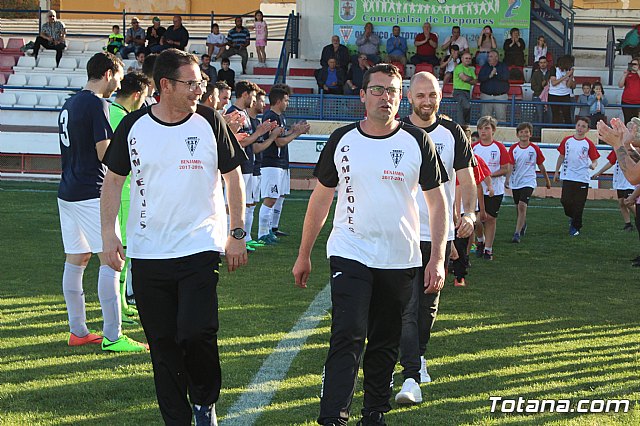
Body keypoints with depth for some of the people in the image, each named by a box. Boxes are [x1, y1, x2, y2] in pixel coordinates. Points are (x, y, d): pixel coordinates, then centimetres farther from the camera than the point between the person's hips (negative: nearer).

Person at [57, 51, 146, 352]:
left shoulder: (70, 104, 15)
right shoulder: (97, 104, -13)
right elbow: (105, 154, -17)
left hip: (67, 191, 10)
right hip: (91, 194, -9)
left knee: (76, 259, 12)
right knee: (110, 259, -7)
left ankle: (77, 331, 16)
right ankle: (112, 336, -9)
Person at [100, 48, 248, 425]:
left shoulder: (210, 122, -1)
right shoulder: (134, 126, 0)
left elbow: (234, 178, 7)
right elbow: (114, 179, 9)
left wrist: (237, 233, 3)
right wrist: (109, 232, 1)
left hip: (200, 248, -2)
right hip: (147, 251, 2)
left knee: (197, 332, -14)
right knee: (162, 341, 6)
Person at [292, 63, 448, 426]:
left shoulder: (417, 141, -1)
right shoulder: (342, 140, 2)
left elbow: (437, 202, 1)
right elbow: (321, 198, 11)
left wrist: (438, 259, -7)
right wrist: (304, 255, 12)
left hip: (400, 259, 1)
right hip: (350, 255, -1)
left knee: (385, 344, 11)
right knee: (348, 338, -14)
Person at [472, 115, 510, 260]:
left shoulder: (499, 148, -3)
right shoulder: (474, 148, 4)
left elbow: (505, 169, -4)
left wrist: (490, 175, -16)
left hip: (495, 190, -2)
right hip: (476, 189, 2)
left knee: (490, 219, 0)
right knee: (478, 218, -1)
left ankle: (488, 249, 10)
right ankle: (481, 241, 27)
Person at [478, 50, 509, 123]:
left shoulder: (503, 66, 7)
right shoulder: (485, 66, 11)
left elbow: (505, 77, -11)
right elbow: (480, 78, -4)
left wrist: (495, 74, -13)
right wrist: (490, 75, -16)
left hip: (500, 97, -2)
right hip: (486, 96, 2)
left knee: (501, 118, -4)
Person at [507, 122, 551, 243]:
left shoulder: (534, 149, -4)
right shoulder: (513, 148, -1)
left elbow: (541, 165, 7)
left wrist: (547, 180, 16)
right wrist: (508, 178, -25)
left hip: (528, 182, -3)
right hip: (515, 182, 3)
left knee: (522, 206, -19)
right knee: (518, 208, 16)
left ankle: (517, 234, -19)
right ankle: (523, 224, 46)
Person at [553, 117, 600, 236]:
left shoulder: (589, 144, 1)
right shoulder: (567, 140, 7)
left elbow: (594, 159, 5)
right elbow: (561, 156, 15)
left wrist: (593, 165, -18)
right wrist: (556, 172, 14)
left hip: (582, 178, -1)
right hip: (568, 176, 1)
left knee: (579, 205, 0)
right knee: (565, 200, -8)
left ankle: (575, 227, 13)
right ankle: (571, 216, 22)